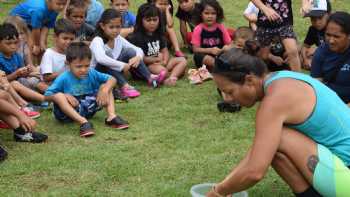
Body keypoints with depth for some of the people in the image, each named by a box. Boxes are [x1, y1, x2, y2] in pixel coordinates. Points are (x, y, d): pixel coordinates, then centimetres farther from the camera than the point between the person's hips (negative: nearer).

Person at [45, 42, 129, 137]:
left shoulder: (91, 74, -3)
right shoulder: (63, 79, -14)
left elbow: (112, 79, -2)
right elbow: (47, 95, -14)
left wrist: (105, 90, -22)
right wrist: (65, 95, -28)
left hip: (88, 109, 4)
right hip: (68, 112, -4)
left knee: (105, 86, -5)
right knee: (58, 96, -34)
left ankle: (111, 116, -21)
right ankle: (83, 122, -43)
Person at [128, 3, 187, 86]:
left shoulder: (158, 34, 13)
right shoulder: (137, 37, -12)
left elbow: (165, 51, 10)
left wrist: (164, 61, -12)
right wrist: (157, 59, -10)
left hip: (160, 62, 9)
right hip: (144, 67, -9)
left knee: (182, 60, -3)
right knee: (161, 70, -39)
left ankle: (170, 78, -29)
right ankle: (175, 75, -6)